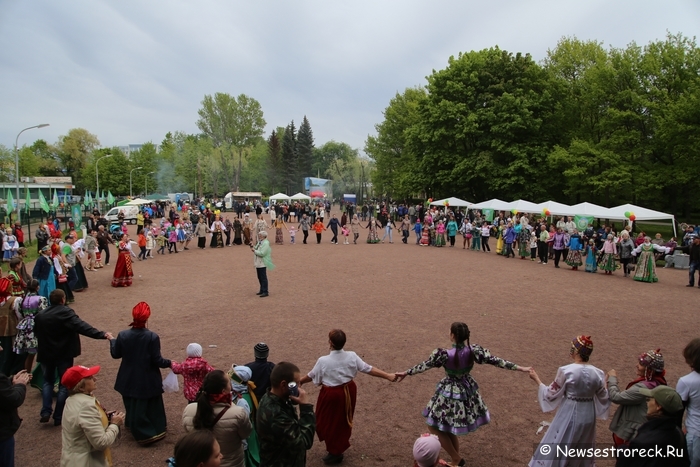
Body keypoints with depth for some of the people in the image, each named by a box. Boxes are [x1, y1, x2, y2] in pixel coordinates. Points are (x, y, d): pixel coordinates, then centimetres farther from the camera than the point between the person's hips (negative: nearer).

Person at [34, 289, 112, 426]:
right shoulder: (66, 313, -17)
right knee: (64, 384, 8)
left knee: (48, 381, 22)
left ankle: (46, 412, 11)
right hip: (64, 354, -4)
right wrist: (102, 334, -38)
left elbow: (36, 334, 15)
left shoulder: (39, 316, 1)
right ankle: (58, 417, 11)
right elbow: (82, 327, -30)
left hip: (46, 354, 5)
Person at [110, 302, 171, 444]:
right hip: (148, 380, -2)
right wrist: (169, 363, 2)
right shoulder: (152, 337, -21)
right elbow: (157, 360, -18)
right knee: (152, 405, 17)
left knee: (133, 406, 20)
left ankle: (143, 433, 30)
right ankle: (156, 430, 25)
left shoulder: (123, 335, -14)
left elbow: (115, 354, 2)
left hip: (129, 379, 3)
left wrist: (112, 341, 20)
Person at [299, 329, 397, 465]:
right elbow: (368, 369, -8)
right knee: (343, 420, 24)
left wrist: (299, 382, 15)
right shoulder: (352, 356, -13)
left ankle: (335, 452, 29)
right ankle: (340, 447, 44)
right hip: (348, 391, 5)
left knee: (330, 422, 16)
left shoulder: (323, 361, -22)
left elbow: (311, 376, -5)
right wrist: (388, 376, -1)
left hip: (331, 395, -5)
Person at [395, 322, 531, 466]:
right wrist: (520, 368, 1)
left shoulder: (443, 354, -26)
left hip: (450, 394, -6)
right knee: (449, 428, 24)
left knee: (435, 427, 14)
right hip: (467, 391, 6)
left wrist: (407, 373, 4)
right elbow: (495, 360, -9)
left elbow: (424, 365, -12)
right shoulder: (474, 350, -15)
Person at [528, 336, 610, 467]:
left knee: (555, 450, 12)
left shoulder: (566, 371, -20)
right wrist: (607, 384, 24)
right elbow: (604, 398, 5)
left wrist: (536, 379, 1)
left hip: (569, 414, -4)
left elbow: (551, 394, -12)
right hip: (588, 415, 5)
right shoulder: (597, 373, -7)